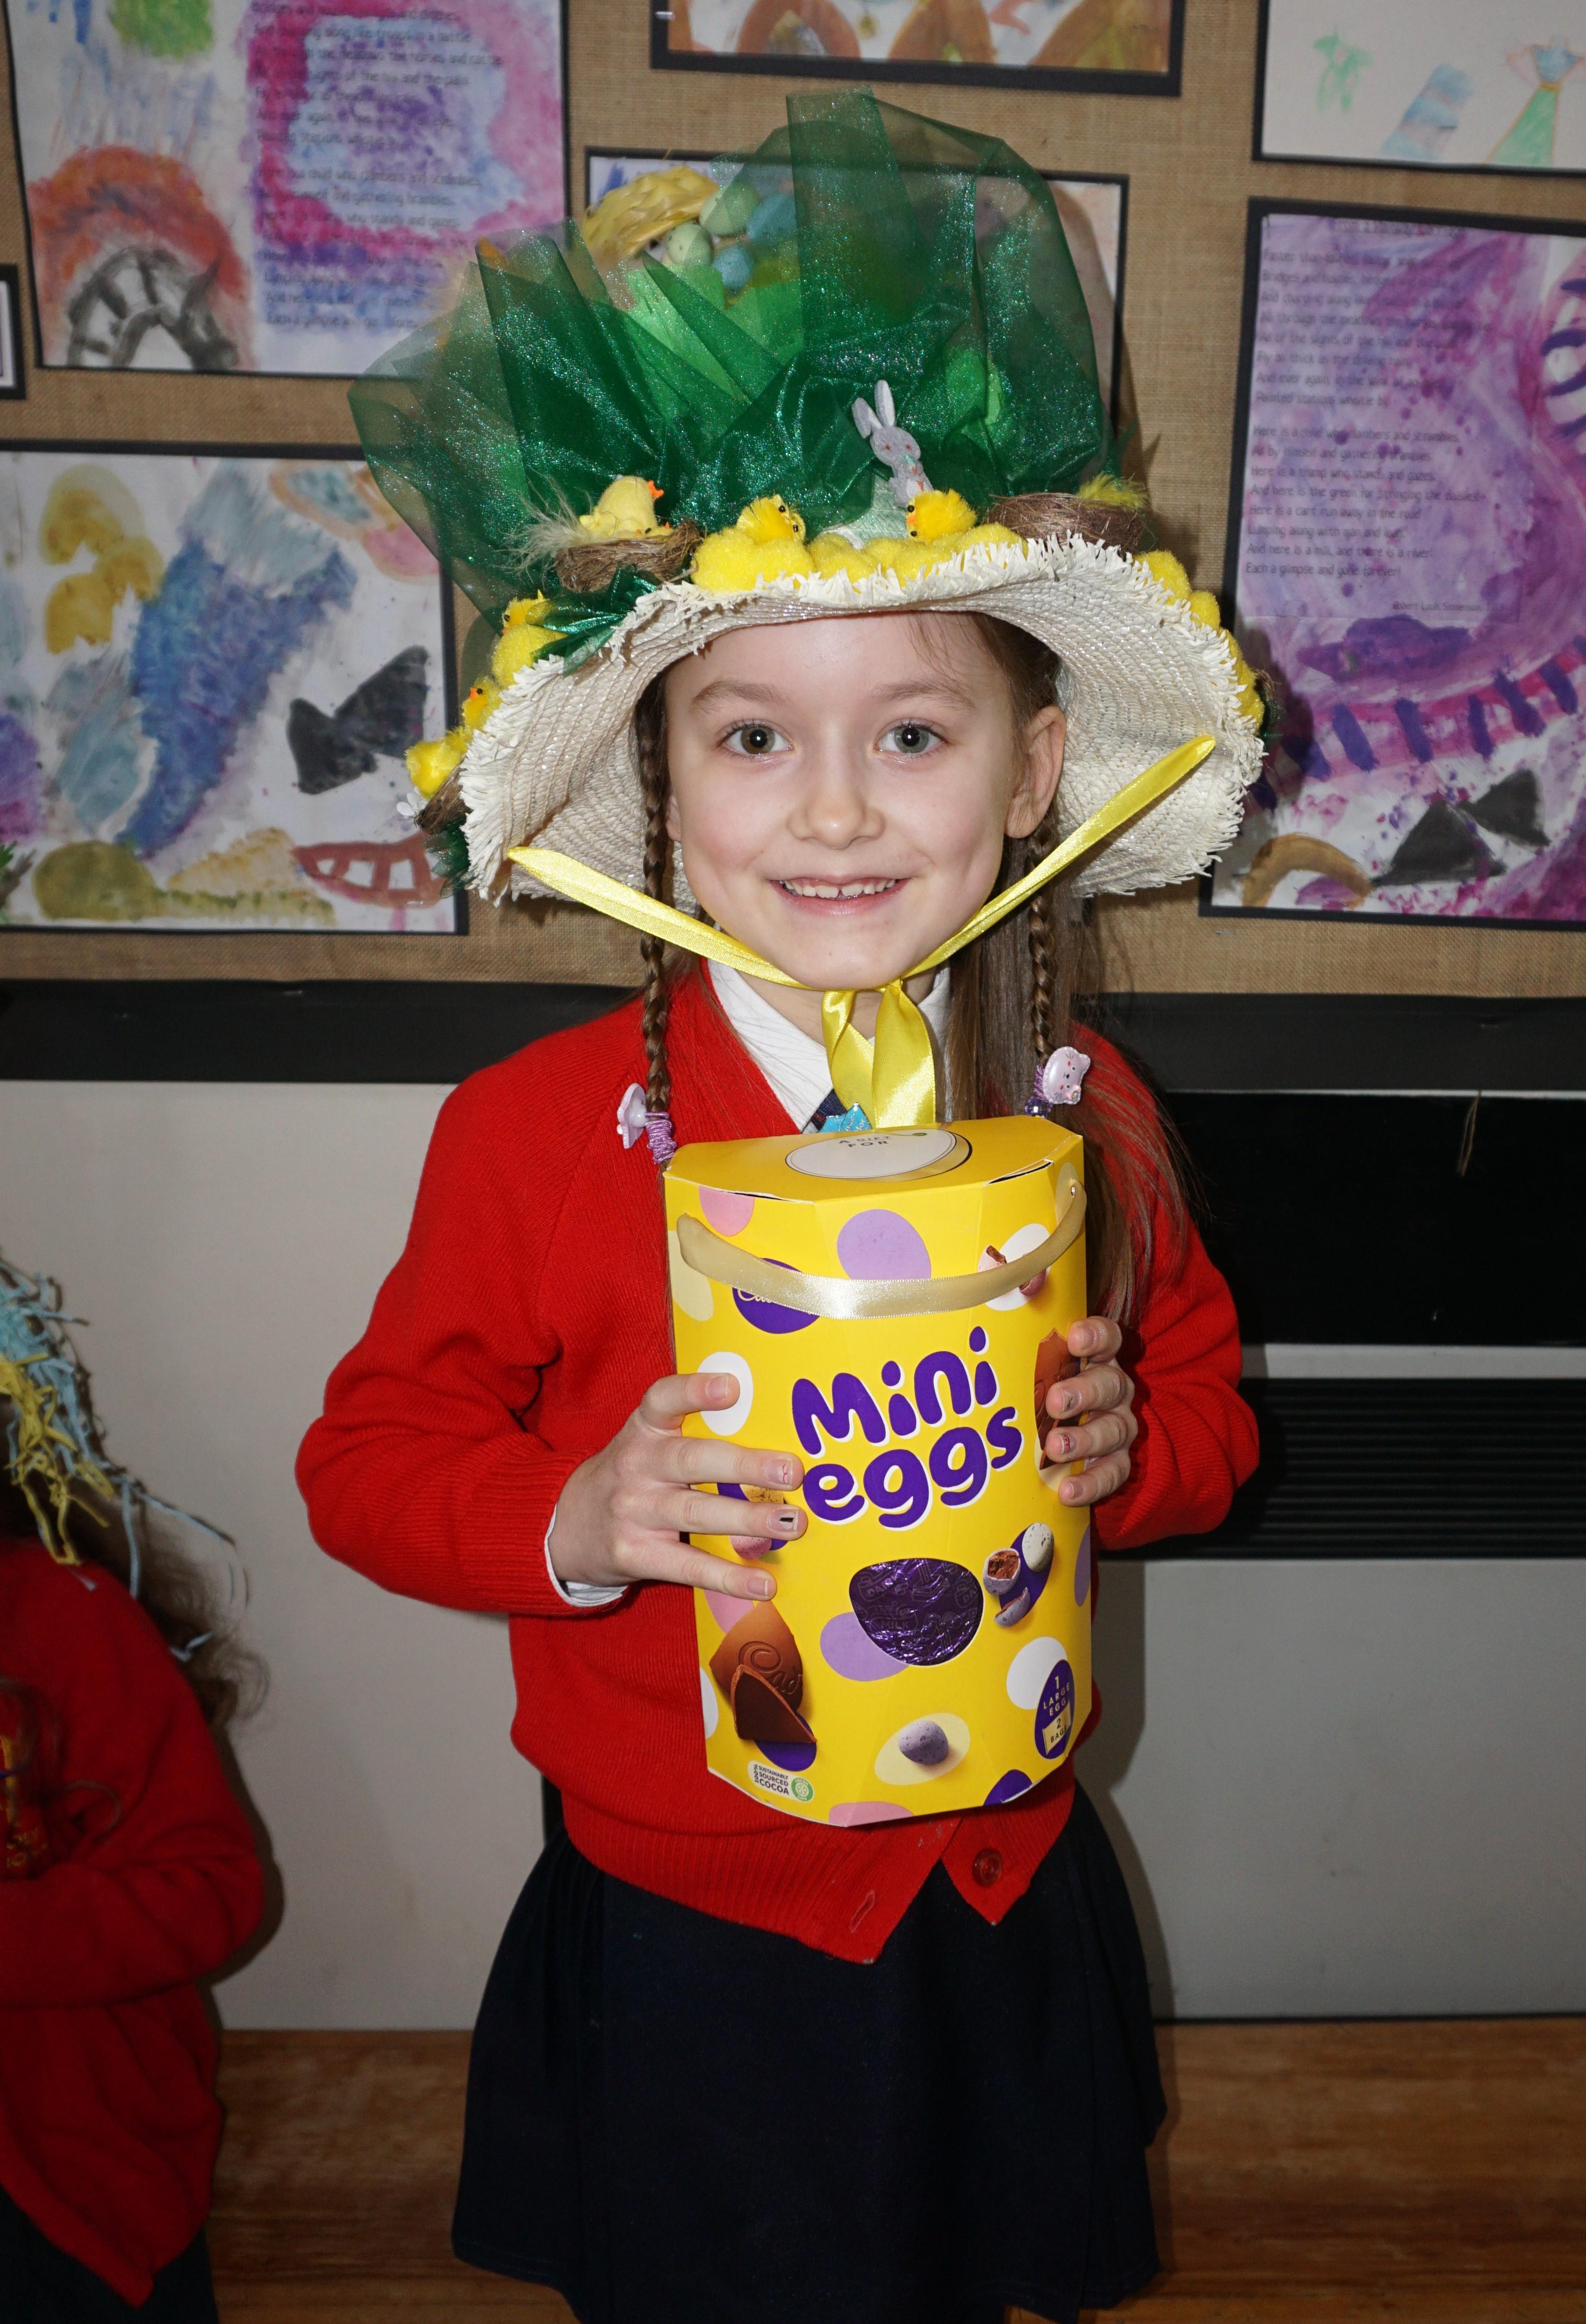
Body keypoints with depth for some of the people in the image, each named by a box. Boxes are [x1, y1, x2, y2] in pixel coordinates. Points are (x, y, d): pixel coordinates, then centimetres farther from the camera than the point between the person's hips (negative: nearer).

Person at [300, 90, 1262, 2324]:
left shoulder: (1084, 1114, -10)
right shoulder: (535, 1134, -19)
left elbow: (1207, 1403, 4)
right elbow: (371, 1456, -9)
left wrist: (1133, 1442, -18)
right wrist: (569, 1521, -27)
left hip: (1012, 1904, 3)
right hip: (685, 1931, -2)